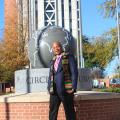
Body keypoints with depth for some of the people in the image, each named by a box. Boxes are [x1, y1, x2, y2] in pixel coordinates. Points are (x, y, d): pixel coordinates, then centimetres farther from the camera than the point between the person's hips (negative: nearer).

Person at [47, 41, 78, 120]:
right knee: (52, 111, 2)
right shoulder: (53, 61, 20)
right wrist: (49, 88, 9)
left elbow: (74, 72, -3)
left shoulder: (69, 57, 4)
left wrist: (73, 87, -12)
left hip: (66, 89, -5)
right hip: (54, 90, 5)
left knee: (69, 112, 1)